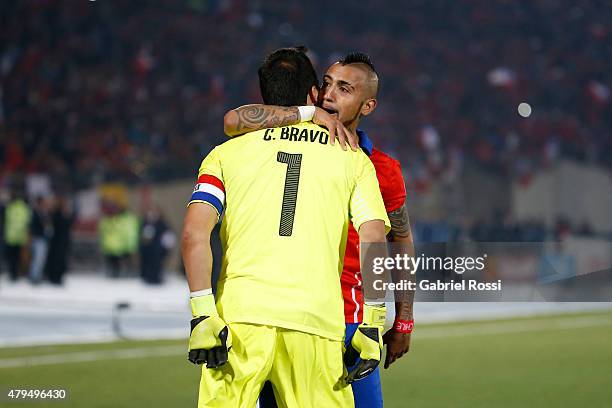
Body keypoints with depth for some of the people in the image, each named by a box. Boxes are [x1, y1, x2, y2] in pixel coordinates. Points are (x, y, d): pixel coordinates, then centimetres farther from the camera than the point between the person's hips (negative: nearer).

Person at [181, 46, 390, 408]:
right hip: (317, 319, 0)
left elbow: (194, 234, 0)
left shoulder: (229, 152, 15)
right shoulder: (352, 158, 15)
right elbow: (373, 240, 2)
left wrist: (203, 312, -2)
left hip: (240, 314, 0)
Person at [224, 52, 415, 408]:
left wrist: (404, 321, 14)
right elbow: (234, 121, -16)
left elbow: (401, 241, 13)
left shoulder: (382, 171, 1)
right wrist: (310, 113, -19)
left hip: (347, 318, -1)